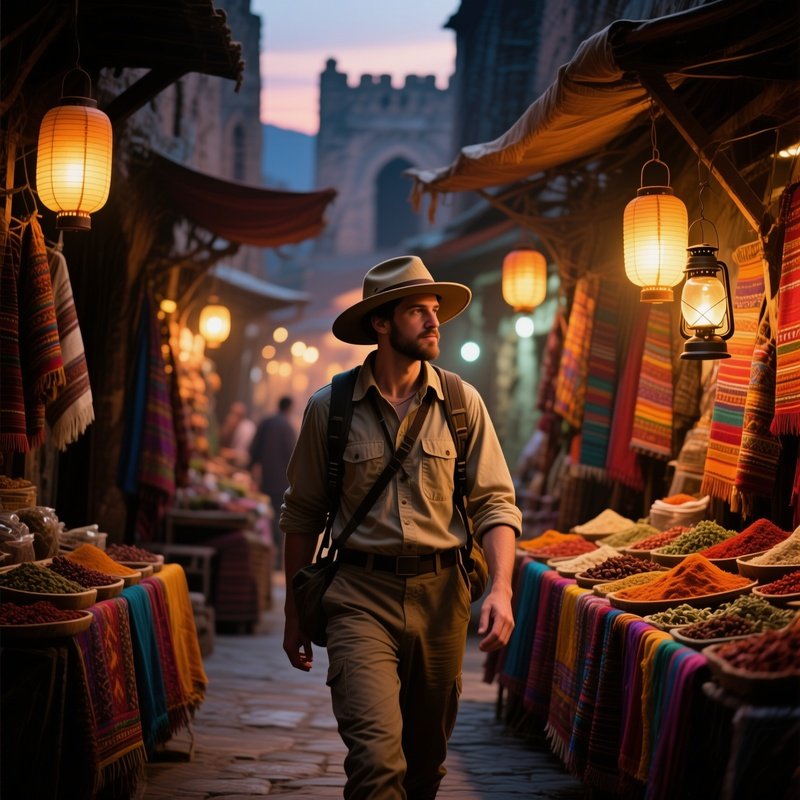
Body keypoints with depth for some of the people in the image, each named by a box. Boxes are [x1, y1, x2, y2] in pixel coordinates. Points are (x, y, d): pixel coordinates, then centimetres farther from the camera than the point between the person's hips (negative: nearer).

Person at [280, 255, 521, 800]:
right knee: (377, 756, -18)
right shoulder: (330, 408, 0)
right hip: (360, 594, -2)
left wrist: (501, 588, -13)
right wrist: (295, 612, 10)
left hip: (441, 592, 2)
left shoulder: (462, 403, 4)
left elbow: (495, 504, 2)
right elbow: (302, 515, 9)